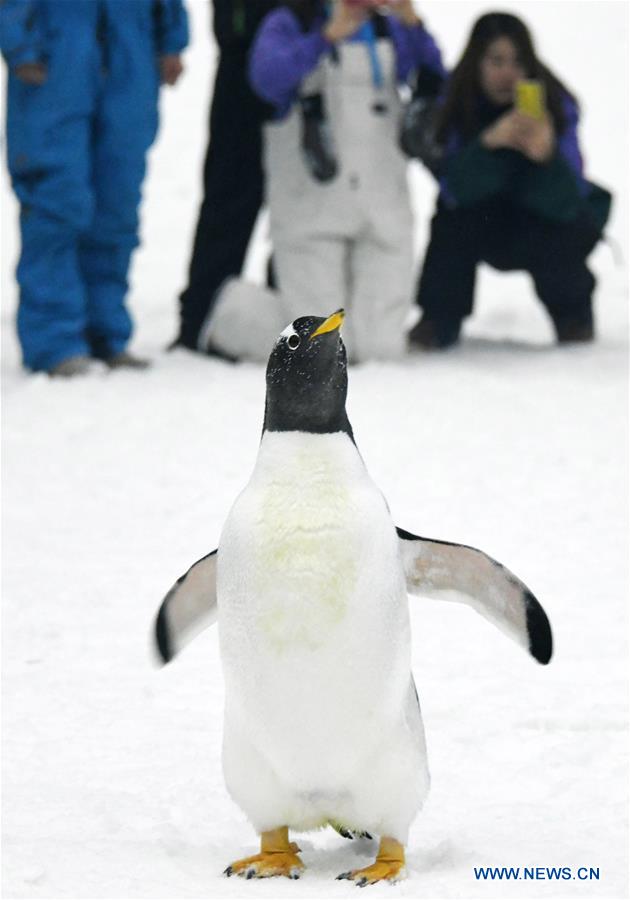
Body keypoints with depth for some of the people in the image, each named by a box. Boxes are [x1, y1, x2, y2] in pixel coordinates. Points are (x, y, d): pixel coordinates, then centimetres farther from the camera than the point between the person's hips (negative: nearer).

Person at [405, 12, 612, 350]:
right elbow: (456, 189, -30)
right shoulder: (456, 104, -20)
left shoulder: (555, 104, -23)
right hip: (486, 227, 1)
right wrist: (489, 142, -47)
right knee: (451, 220, -28)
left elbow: (564, 201, -32)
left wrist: (545, 154, -52)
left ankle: (574, 316, 0)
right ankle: (439, 321, -12)